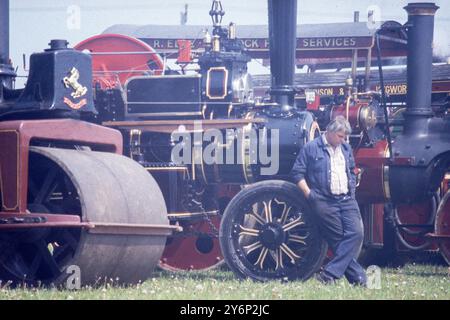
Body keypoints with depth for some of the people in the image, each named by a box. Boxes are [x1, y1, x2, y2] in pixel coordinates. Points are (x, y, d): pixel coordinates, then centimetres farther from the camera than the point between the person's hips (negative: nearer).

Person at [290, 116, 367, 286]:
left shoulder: (346, 148, 17)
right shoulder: (311, 148, -1)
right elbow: (297, 173, -2)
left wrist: (352, 191, 16)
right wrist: (309, 194, -8)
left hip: (347, 200, 5)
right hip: (324, 202, -5)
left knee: (356, 233, -12)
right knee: (339, 240, -6)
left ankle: (330, 274, -13)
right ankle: (358, 278, -4)